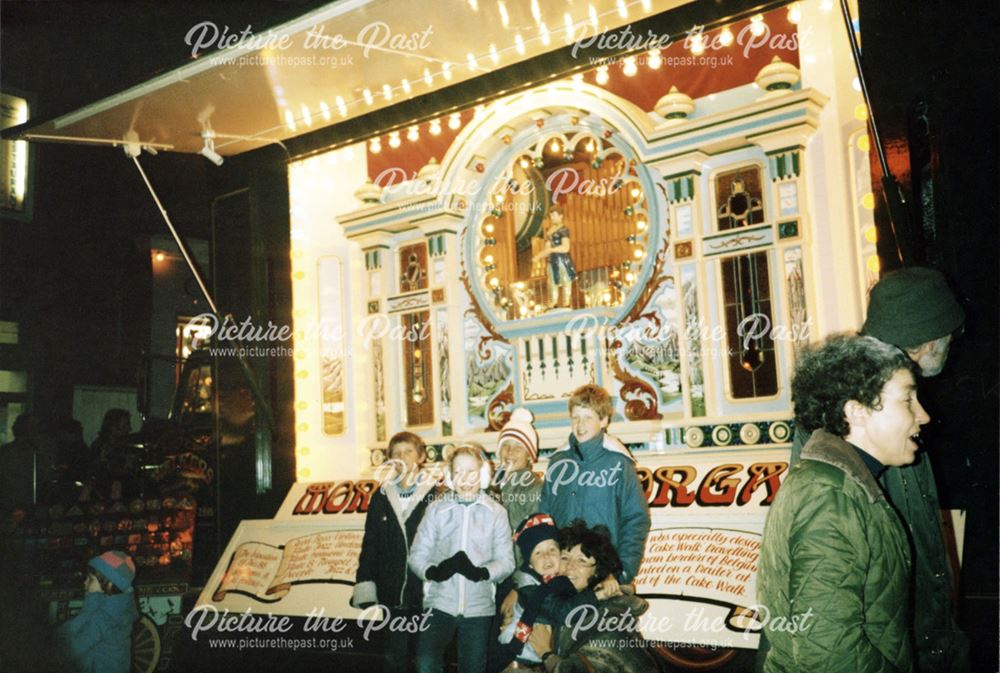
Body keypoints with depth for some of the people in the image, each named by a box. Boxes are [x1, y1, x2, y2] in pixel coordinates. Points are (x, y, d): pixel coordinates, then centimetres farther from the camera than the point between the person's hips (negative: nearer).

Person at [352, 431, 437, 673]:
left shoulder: (436, 494, -3)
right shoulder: (381, 496, 9)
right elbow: (370, 544, 9)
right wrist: (365, 589, 3)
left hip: (428, 592, -3)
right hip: (393, 595, 3)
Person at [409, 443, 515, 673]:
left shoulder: (495, 512, 1)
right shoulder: (436, 509, 2)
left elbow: (506, 560, -3)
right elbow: (418, 555, -1)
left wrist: (481, 573, -22)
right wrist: (434, 571, -21)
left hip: (478, 605, 1)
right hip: (440, 602, -1)